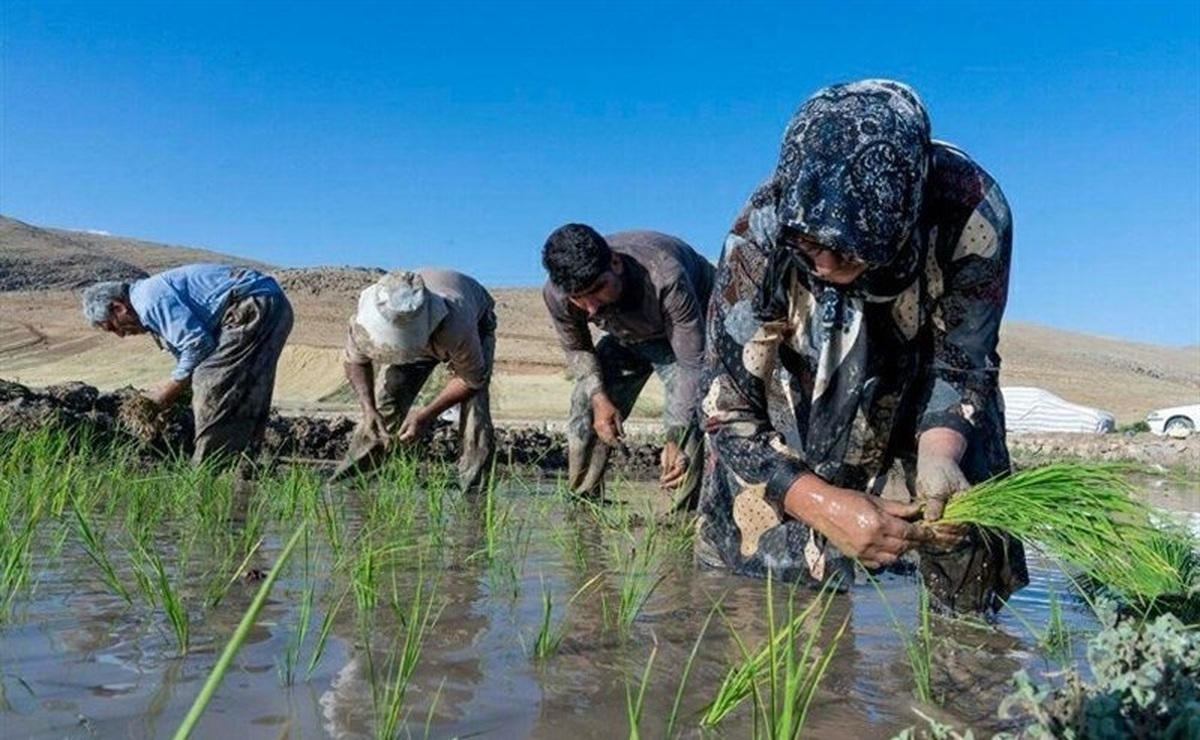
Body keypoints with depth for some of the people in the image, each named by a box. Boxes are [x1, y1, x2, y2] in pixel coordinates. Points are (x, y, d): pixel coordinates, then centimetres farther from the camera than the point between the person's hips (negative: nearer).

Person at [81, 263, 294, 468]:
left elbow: (198, 344, -15)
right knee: (246, 400, 12)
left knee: (212, 384, -8)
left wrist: (165, 394, -5)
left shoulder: (148, 298, -8)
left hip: (254, 306, -11)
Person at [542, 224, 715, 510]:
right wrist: (599, 397, -23)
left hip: (689, 327, -4)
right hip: (627, 337, 5)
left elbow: (693, 363, -37)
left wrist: (676, 440, -43)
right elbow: (576, 348, -7)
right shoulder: (556, 294, -29)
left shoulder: (664, 278, -45)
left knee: (687, 418, -26)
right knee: (585, 413, -4)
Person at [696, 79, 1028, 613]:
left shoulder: (972, 215, -31)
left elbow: (962, 365, -17)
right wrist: (823, 504, -38)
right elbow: (727, 411, -25)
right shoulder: (759, 237, -32)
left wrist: (938, 454, -37)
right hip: (792, 427, -1)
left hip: (922, 410, 1)